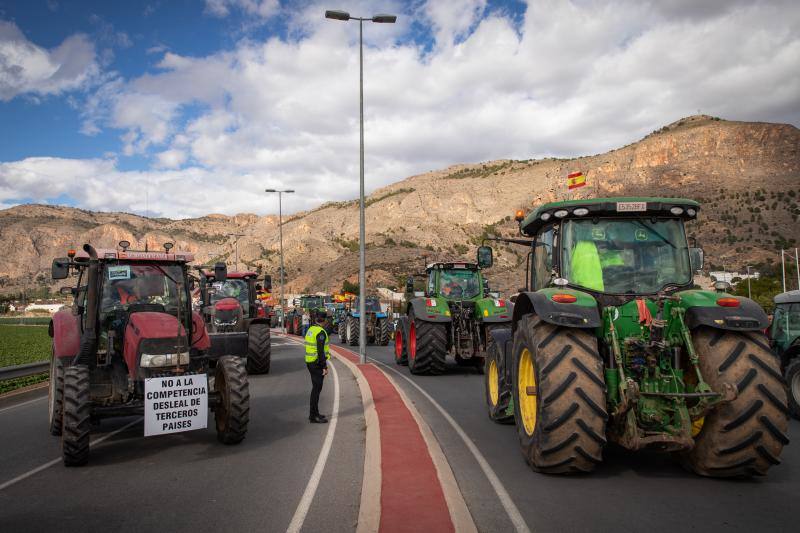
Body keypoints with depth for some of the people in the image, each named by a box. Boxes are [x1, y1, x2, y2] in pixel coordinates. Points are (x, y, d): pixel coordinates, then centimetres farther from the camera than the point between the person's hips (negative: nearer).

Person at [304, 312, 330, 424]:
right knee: (316, 388, -5)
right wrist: (325, 367, -19)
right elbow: (320, 351, -21)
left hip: (310, 362, 10)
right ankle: (313, 416, -1)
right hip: (317, 363, -10)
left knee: (316, 388, 18)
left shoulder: (310, 330, 11)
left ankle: (315, 413, 26)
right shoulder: (321, 332, -17)